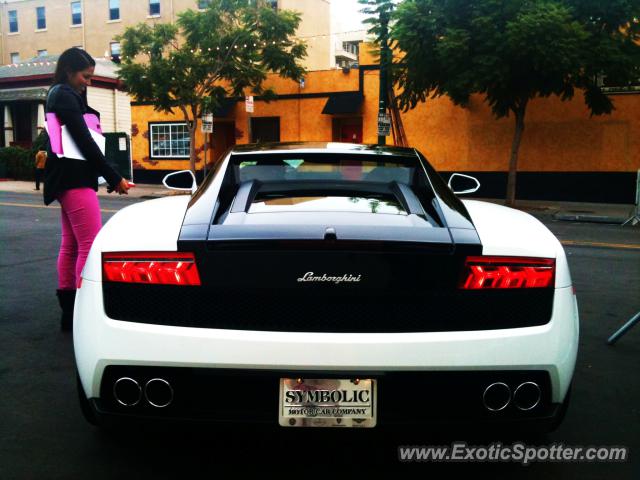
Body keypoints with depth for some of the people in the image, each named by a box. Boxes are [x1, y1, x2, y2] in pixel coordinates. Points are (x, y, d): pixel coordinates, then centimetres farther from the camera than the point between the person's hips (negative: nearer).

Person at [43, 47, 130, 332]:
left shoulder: (60, 96, 22)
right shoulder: (65, 95, -9)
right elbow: (84, 141, -15)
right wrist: (114, 179, -13)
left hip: (70, 179, 11)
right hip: (74, 179, -11)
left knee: (71, 245, 12)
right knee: (90, 246, -13)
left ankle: (69, 311, 18)